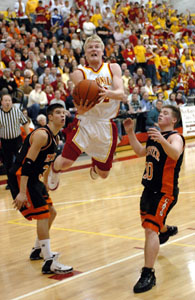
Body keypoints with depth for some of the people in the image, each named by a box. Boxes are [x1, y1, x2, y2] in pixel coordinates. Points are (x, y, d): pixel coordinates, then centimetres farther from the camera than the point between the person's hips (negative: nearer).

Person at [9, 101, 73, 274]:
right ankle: (49, 263, -10)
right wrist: (22, 192, -30)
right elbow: (27, 163, -25)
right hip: (21, 178, -10)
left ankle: (38, 250, 34)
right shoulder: (42, 135, -20)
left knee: (51, 212, 17)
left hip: (33, 178, 10)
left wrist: (45, 186, 26)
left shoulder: (55, 138, 11)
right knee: (43, 215, -13)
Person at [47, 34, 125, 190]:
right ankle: (55, 170, 22)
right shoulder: (79, 73, -4)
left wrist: (108, 93, -37)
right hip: (85, 122, -2)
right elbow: (81, 100, -15)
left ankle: (95, 165, 50)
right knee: (66, 161, -17)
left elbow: (121, 94, -14)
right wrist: (80, 109, -40)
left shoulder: (113, 68, 1)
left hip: (106, 124, 2)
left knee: (104, 174, 10)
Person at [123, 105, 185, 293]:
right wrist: (130, 133, 12)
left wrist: (162, 140, -56)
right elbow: (141, 152, 22)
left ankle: (148, 275, -18)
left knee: (150, 228, -19)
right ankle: (166, 230, 62)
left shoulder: (175, 137, -15)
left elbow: (175, 154, -37)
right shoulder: (154, 136, 11)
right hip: (150, 188, 9)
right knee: (148, 223, 28)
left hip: (165, 192, -9)